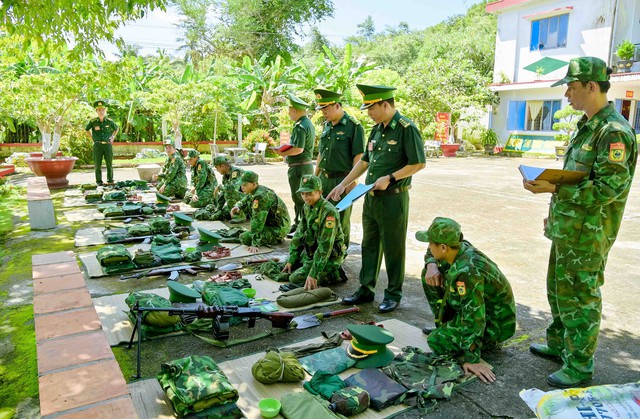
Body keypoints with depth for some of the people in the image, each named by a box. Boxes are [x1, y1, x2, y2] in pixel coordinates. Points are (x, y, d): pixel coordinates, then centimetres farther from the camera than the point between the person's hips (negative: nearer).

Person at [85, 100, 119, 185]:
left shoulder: (110, 121, 2)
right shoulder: (93, 122, -1)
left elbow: (116, 128, 22)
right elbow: (87, 130, 18)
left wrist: (113, 137, 13)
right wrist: (92, 138, 9)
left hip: (108, 145, 1)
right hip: (97, 145, -1)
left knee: (109, 163, 3)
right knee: (98, 164, 2)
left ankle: (110, 180, 12)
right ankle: (99, 181, 10)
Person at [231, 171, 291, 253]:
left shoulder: (260, 196, -26)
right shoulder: (253, 192, 3)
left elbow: (258, 221, -30)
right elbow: (243, 201, 22)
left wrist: (255, 244, -32)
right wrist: (237, 206, -3)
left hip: (278, 229, -9)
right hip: (270, 222, 9)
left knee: (244, 238, -15)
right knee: (247, 206, 9)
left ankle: (276, 239, -2)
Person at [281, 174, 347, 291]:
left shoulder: (329, 212, -26)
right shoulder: (307, 207, 2)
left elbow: (325, 246, -29)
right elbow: (299, 234, 10)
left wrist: (313, 274, -31)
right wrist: (291, 260, 7)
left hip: (329, 256, -9)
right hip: (310, 253, 9)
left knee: (296, 279, -17)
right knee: (285, 271, 9)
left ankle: (336, 273, -4)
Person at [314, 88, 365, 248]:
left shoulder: (354, 126, -11)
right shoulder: (327, 125, 13)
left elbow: (358, 157, -15)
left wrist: (352, 182, -18)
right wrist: (316, 177, 19)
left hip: (342, 180, -7)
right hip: (324, 179, 8)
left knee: (341, 220, 3)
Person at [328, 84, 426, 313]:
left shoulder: (406, 128, -14)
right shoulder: (377, 129, 12)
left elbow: (418, 163, -16)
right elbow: (364, 161, 19)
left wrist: (390, 178, -20)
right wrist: (343, 185, 16)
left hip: (393, 198, -8)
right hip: (371, 197, 8)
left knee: (393, 248, 4)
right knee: (369, 245, 15)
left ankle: (393, 294, 19)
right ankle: (366, 289, 27)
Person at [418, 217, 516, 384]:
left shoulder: (467, 271, -37)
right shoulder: (458, 247, -11)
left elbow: (474, 316, -36)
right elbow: (431, 254, 11)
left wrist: (472, 359, -32)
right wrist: (431, 266, -13)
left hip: (494, 323, -8)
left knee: (436, 342, -18)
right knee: (429, 275, 2)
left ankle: (487, 340, 3)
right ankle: (444, 326, 15)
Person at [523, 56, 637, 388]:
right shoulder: (587, 127, 13)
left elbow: (606, 189, -24)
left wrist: (554, 189, -24)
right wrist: (556, 213, 20)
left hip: (587, 234, -10)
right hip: (567, 228, 10)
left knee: (579, 298, 1)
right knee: (558, 289, 20)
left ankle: (579, 367, 16)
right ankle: (558, 344, 38)